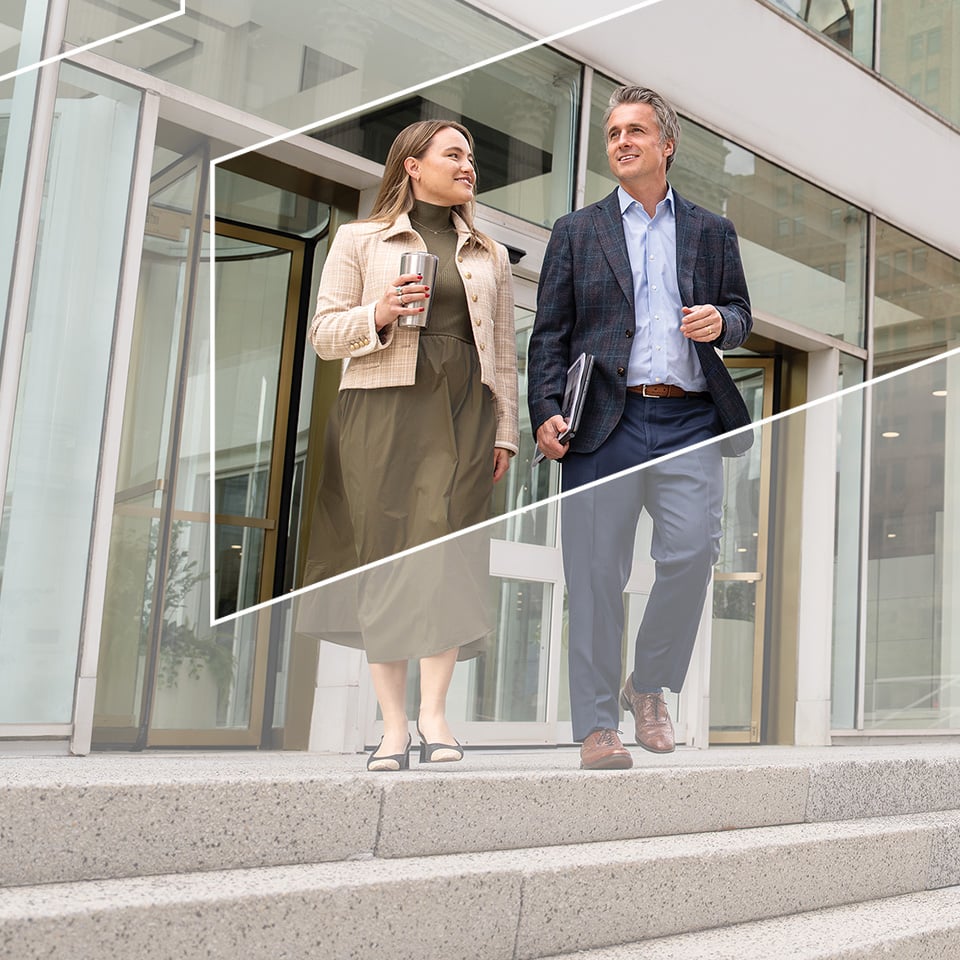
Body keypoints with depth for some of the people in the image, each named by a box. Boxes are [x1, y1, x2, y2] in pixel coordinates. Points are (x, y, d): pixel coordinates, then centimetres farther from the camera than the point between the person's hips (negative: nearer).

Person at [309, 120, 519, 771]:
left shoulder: (489, 254, 20)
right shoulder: (360, 240, 11)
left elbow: (504, 350, 17)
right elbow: (324, 336, 7)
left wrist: (505, 430, 9)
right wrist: (379, 315, -11)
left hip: (464, 411, 2)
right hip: (384, 407, -2)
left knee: (449, 551, -8)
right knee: (385, 556, -3)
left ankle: (435, 711, 0)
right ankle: (393, 723, 3)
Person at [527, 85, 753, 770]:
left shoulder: (712, 231, 19)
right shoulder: (577, 232, 15)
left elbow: (741, 316, 21)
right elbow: (549, 334, 8)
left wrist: (720, 321, -4)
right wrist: (546, 413, -6)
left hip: (690, 422, 1)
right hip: (604, 423, -1)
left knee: (693, 553, -12)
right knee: (597, 574, -3)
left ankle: (649, 687, 13)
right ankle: (597, 728, 6)